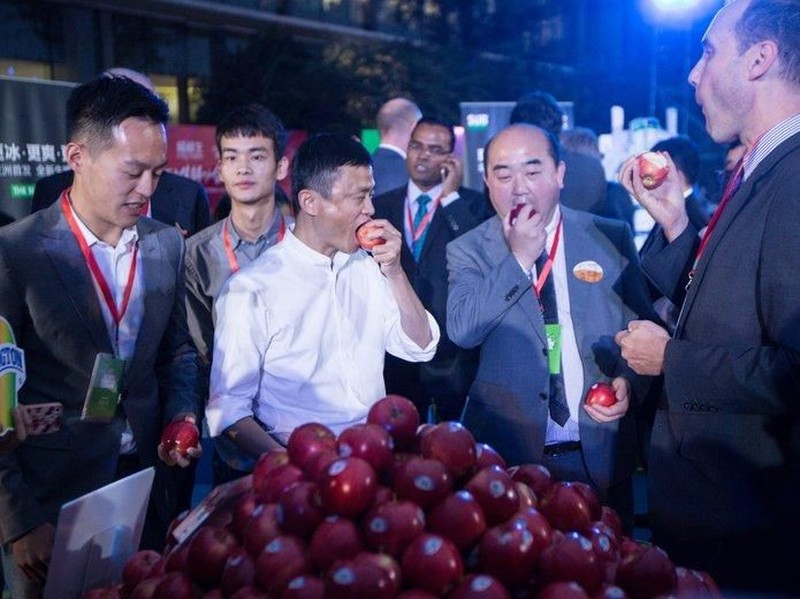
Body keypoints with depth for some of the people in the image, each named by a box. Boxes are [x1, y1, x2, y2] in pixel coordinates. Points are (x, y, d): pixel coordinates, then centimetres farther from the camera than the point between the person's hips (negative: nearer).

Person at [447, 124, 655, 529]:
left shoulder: (611, 238, 1)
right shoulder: (467, 251, 0)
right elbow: (461, 329, -15)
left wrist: (630, 383, -11)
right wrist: (518, 258, -17)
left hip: (601, 457, 1)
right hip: (506, 456, -1)